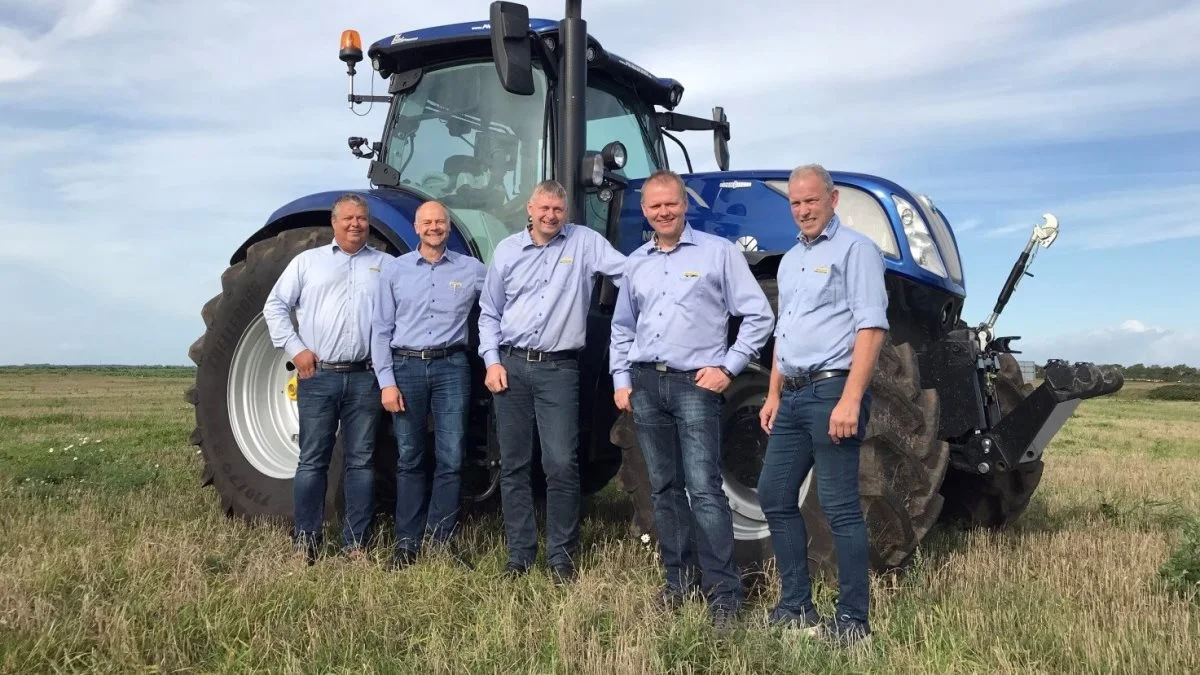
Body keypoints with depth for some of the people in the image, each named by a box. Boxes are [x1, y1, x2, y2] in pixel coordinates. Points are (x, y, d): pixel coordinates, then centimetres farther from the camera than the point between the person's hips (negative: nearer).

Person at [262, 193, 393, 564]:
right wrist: (295, 348, -2)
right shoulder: (307, 261, 10)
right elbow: (275, 306, 9)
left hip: (365, 378, 1)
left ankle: (356, 543, 13)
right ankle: (305, 543, 11)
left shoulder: (386, 265, 11)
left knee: (361, 461, 5)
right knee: (312, 461, 2)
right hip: (318, 376, 0)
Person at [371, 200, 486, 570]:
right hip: (407, 366, 0)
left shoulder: (472, 269, 5)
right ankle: (407, 540, 14)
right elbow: (382, 330, 3)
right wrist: (386, 381, -4)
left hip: (451, 367, 0)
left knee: (451, 459, 0)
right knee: (409, 458, 5)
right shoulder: (394, 270, 5)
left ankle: (442, 538, 11)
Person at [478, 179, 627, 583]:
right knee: (513, 465, 7)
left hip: (558, 368, -3)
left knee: (561, 465, -6)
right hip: (511, 366, 3)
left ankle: (561, 555, 9)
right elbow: (489, 313, 13)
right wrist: (492, 361, 2)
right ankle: (520, 552, 19)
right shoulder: (507, 250, 10)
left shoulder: (584, 242, 2)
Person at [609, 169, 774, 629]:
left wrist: (728, 367, -9)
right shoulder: (635, 263, 14)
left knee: (703, 488, -10)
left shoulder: (718, 252, -1)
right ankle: (678, 579, 22)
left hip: (695, 384, -5)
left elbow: (759, 316, -3)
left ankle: (723, 593, -3)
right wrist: (621, 379, 11)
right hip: (646, 384, 6)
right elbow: (621, 329, 22)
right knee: (664, 487, 10)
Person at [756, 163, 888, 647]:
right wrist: (773, 394, 17)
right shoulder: (790, 260, 19)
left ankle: (853, 619, 7)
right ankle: (796, 607, 21)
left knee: (840, 507, -4)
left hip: (832, 390, -8)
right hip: (793, 395, 9)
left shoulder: (855, 249, -5)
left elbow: (871, 327, -14)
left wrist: (851, 399, -22)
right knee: (774, 497, 10)